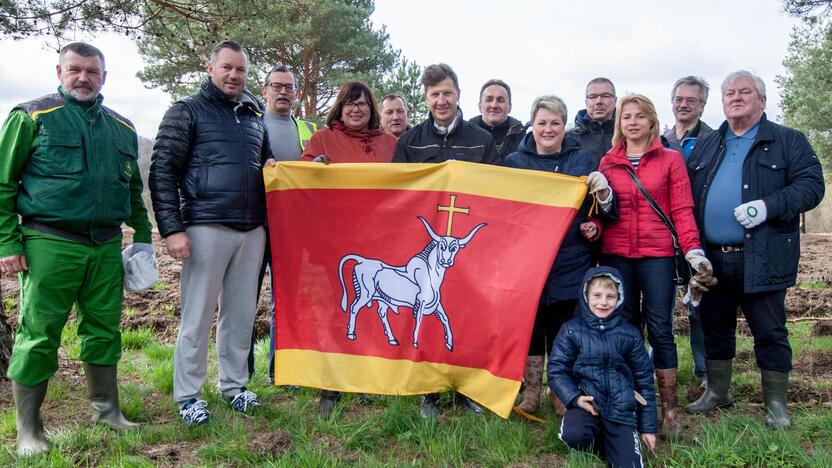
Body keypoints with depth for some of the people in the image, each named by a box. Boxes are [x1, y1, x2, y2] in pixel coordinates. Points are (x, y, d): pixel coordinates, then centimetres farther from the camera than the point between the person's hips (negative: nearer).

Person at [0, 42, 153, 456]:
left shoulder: (122, 128, 15)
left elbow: (134, 189, 23)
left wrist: (142, 235, 16)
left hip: (106, 247, 4)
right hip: (50, 246, -4)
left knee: (104, 329, 11)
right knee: (38, 335, 0)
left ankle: (107, 411, 25)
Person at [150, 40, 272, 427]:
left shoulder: (254, 118, 17)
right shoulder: (187, 112, 2)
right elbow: (162, 171, -3)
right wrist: (172, 229, -11)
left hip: (251, 230, 5)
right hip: (206, 228, -5)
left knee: (241, 312, 10)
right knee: (198, 315, 0)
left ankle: (233, 383, 25)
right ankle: (188, 395, 13)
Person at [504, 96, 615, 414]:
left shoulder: (582, 160, 6)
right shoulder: (514, 161, 6)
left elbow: (605, 210, 7)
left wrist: (603, 192, -14)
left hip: (570, 264, 0)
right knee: (529, 326, 7)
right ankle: (531, 392, 22)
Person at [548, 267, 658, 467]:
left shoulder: (629, 334, 4)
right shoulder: (571, 330, -1)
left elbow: (644, 379, 10)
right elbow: (557, 370, -1)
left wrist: (648, 426, 11)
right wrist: (574, 398, -20)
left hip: (621, 408, 2)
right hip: (587, 403, -1)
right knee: (573, 435, -33)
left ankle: (607, 440, 20)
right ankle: (595, 438, 5)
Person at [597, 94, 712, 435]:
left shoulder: (670, 160, 5)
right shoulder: (608, 162, 10)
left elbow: (682, 209, 0)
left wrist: (692, 250, -10)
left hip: (657, 255, -2)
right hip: (616, 254, 3)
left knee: (660, 329, -2)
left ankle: (669, 410, 8)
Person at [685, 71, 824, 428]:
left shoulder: (788, 141, 4)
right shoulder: (705, 146, 16)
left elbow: (811, 185, -6)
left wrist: (769, 205, -22)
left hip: (762, 260, -4)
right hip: (712, 259, 4)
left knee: (770, 332, 4)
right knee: (715, 328, 14)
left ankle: (776, 403, 19)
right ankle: (717, 392, 29)